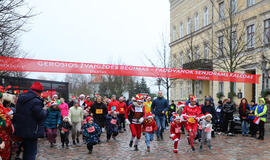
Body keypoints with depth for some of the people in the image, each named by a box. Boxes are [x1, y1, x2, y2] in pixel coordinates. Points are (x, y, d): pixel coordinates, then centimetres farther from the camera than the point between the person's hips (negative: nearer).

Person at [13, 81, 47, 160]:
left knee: (26, 150, 23)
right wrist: (44, 110, -1)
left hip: (20, 129, 9)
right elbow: (40, 115, -22)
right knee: (31, 152, 2)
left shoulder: (20, 98, 8)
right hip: (31, 132, -8)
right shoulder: (35, 101, -21)